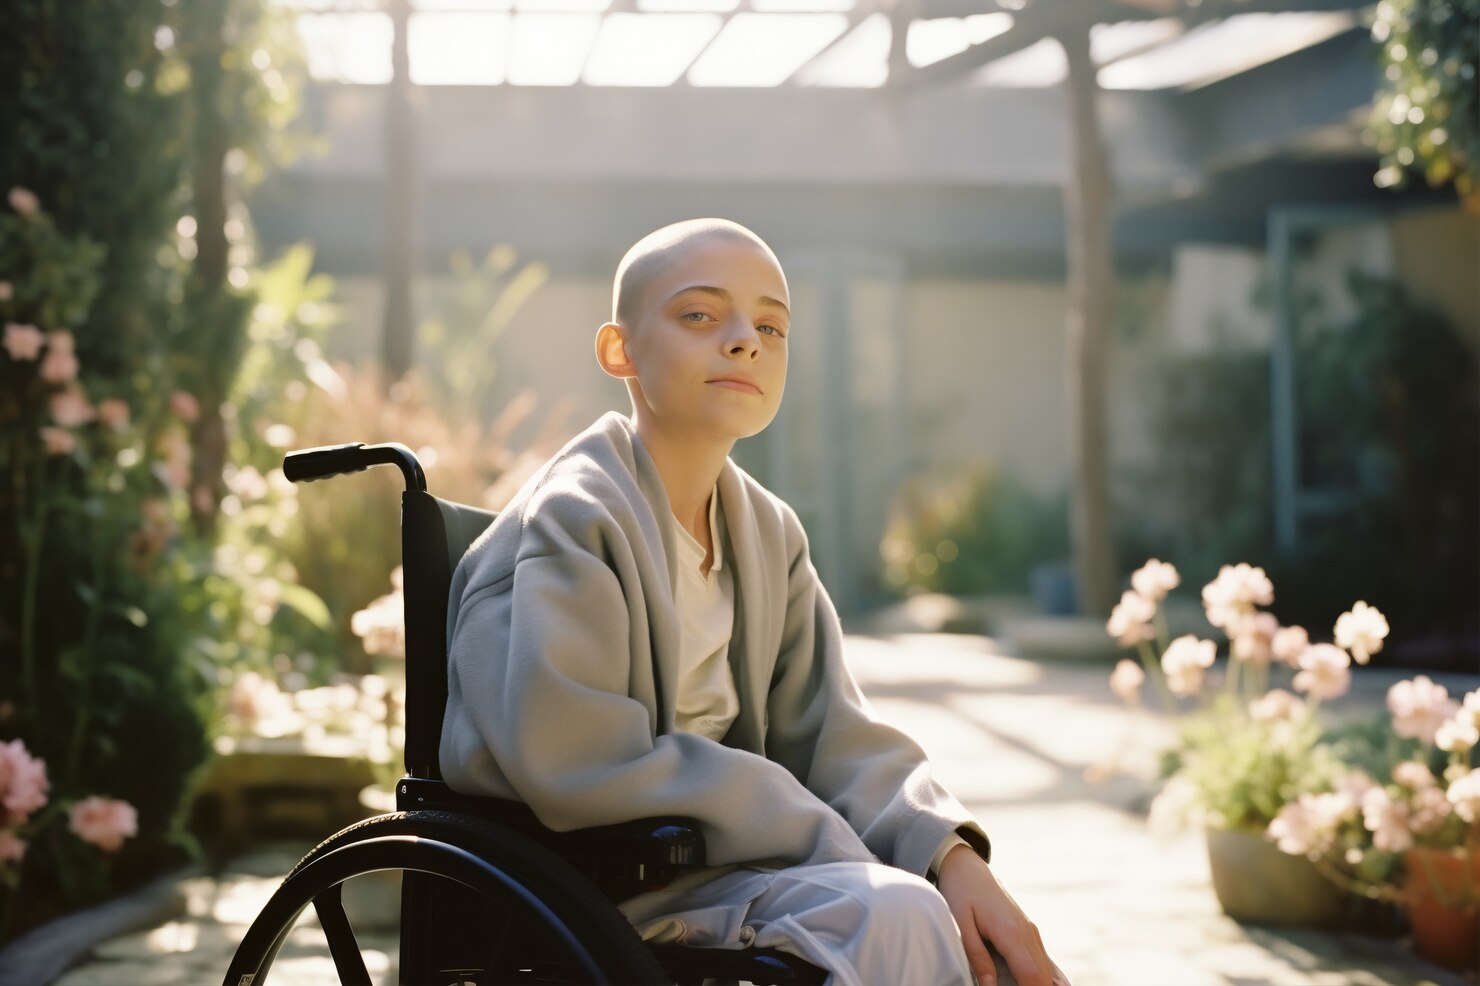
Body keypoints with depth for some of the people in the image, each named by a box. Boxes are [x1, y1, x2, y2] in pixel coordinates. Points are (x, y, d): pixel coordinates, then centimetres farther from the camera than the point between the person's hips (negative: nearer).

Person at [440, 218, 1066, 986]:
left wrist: (952, 856, -14)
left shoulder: (769, 533, 10)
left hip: (713, 850, 8)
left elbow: (830, 735, 5)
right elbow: (584, 771, -23)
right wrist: (826, 843, -21)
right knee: (889, 914, -26)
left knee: (962, 921, -6)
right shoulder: (569, 520, -15)